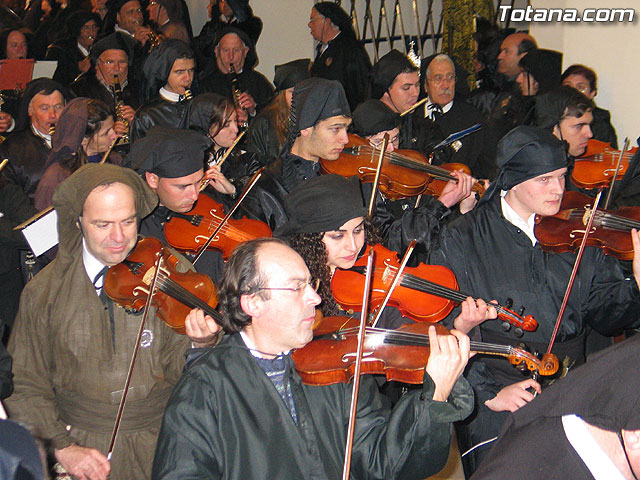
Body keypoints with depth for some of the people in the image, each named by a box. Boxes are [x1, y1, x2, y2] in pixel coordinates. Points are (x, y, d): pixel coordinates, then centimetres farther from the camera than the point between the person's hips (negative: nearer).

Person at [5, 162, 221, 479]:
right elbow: (25, 385, 6)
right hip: (83, 444, 1)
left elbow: (176, 370, -3)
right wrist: (61, 446, -6)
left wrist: (202, 344, -23)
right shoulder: (43, 292, 1)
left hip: (163, 442, -1)